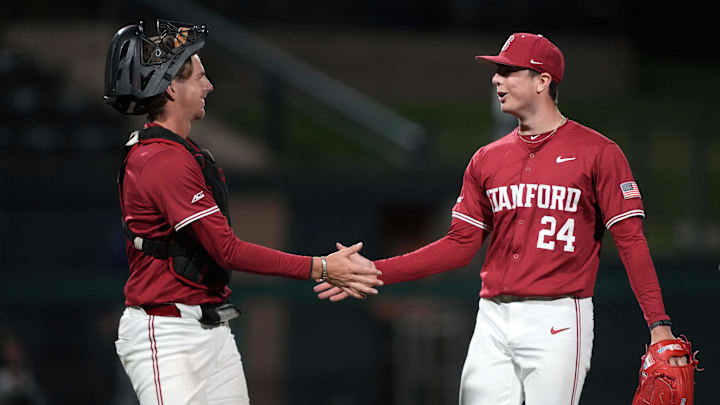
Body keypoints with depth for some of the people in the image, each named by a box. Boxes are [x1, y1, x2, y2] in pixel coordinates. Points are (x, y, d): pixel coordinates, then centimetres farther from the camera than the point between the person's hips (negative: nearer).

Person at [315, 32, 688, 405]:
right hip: (493, 322, 5)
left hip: (557, 320, -5)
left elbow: (630, 239, -6)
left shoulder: (597, 152, -2)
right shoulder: (487, 159, 14)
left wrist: (658, 324, -15)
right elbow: (461, 245, 14)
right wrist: (377, 271, 5)